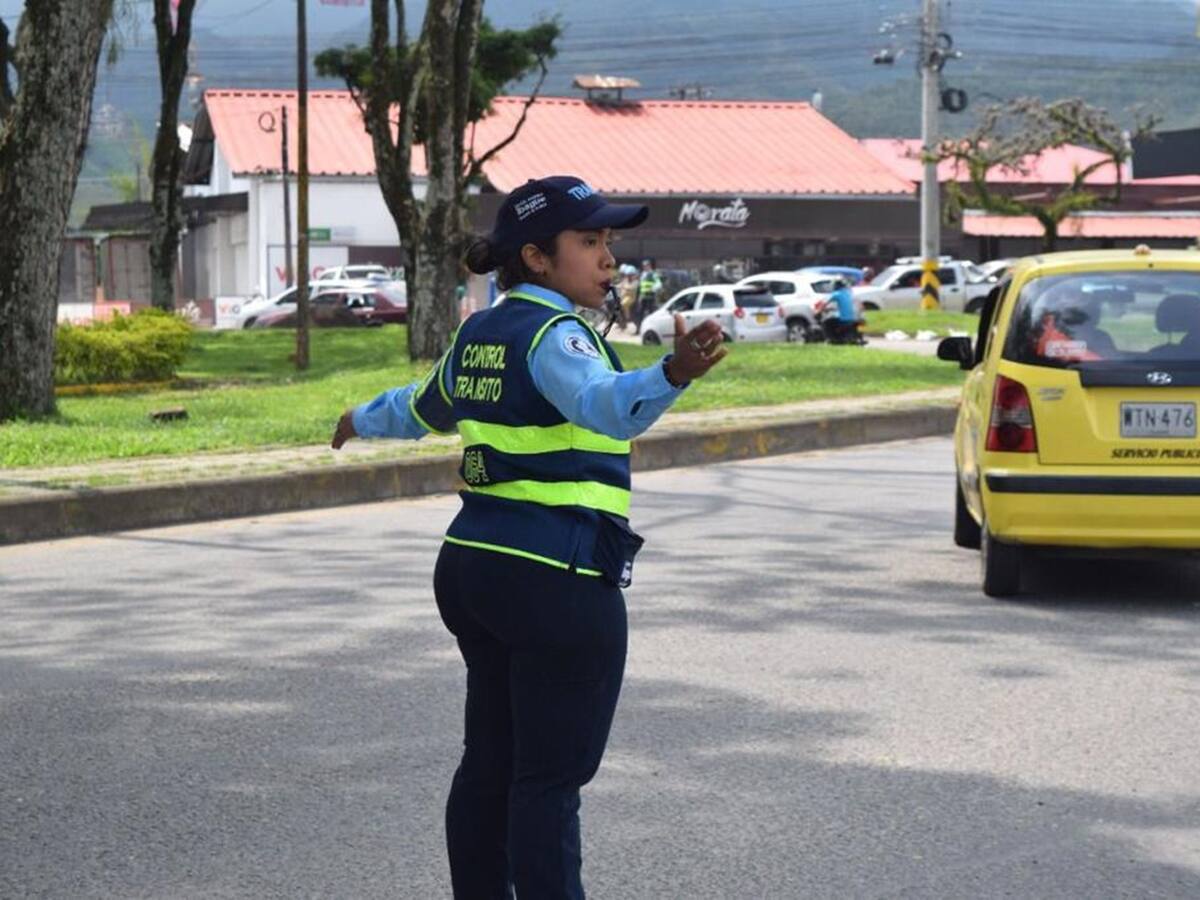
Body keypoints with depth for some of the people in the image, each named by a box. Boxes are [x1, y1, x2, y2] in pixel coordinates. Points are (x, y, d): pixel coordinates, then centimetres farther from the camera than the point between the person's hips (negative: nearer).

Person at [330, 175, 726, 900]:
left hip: (474, 566, 9)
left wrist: (364, 419, 54)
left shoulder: (477, 336, 13)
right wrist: (673, 375, -54)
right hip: (559, 581, -9)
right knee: (551, 778, -7)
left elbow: (424, 408, 33)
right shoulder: (553, 335, -13)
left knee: (490, 762, 16)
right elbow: (607, 403, -35)